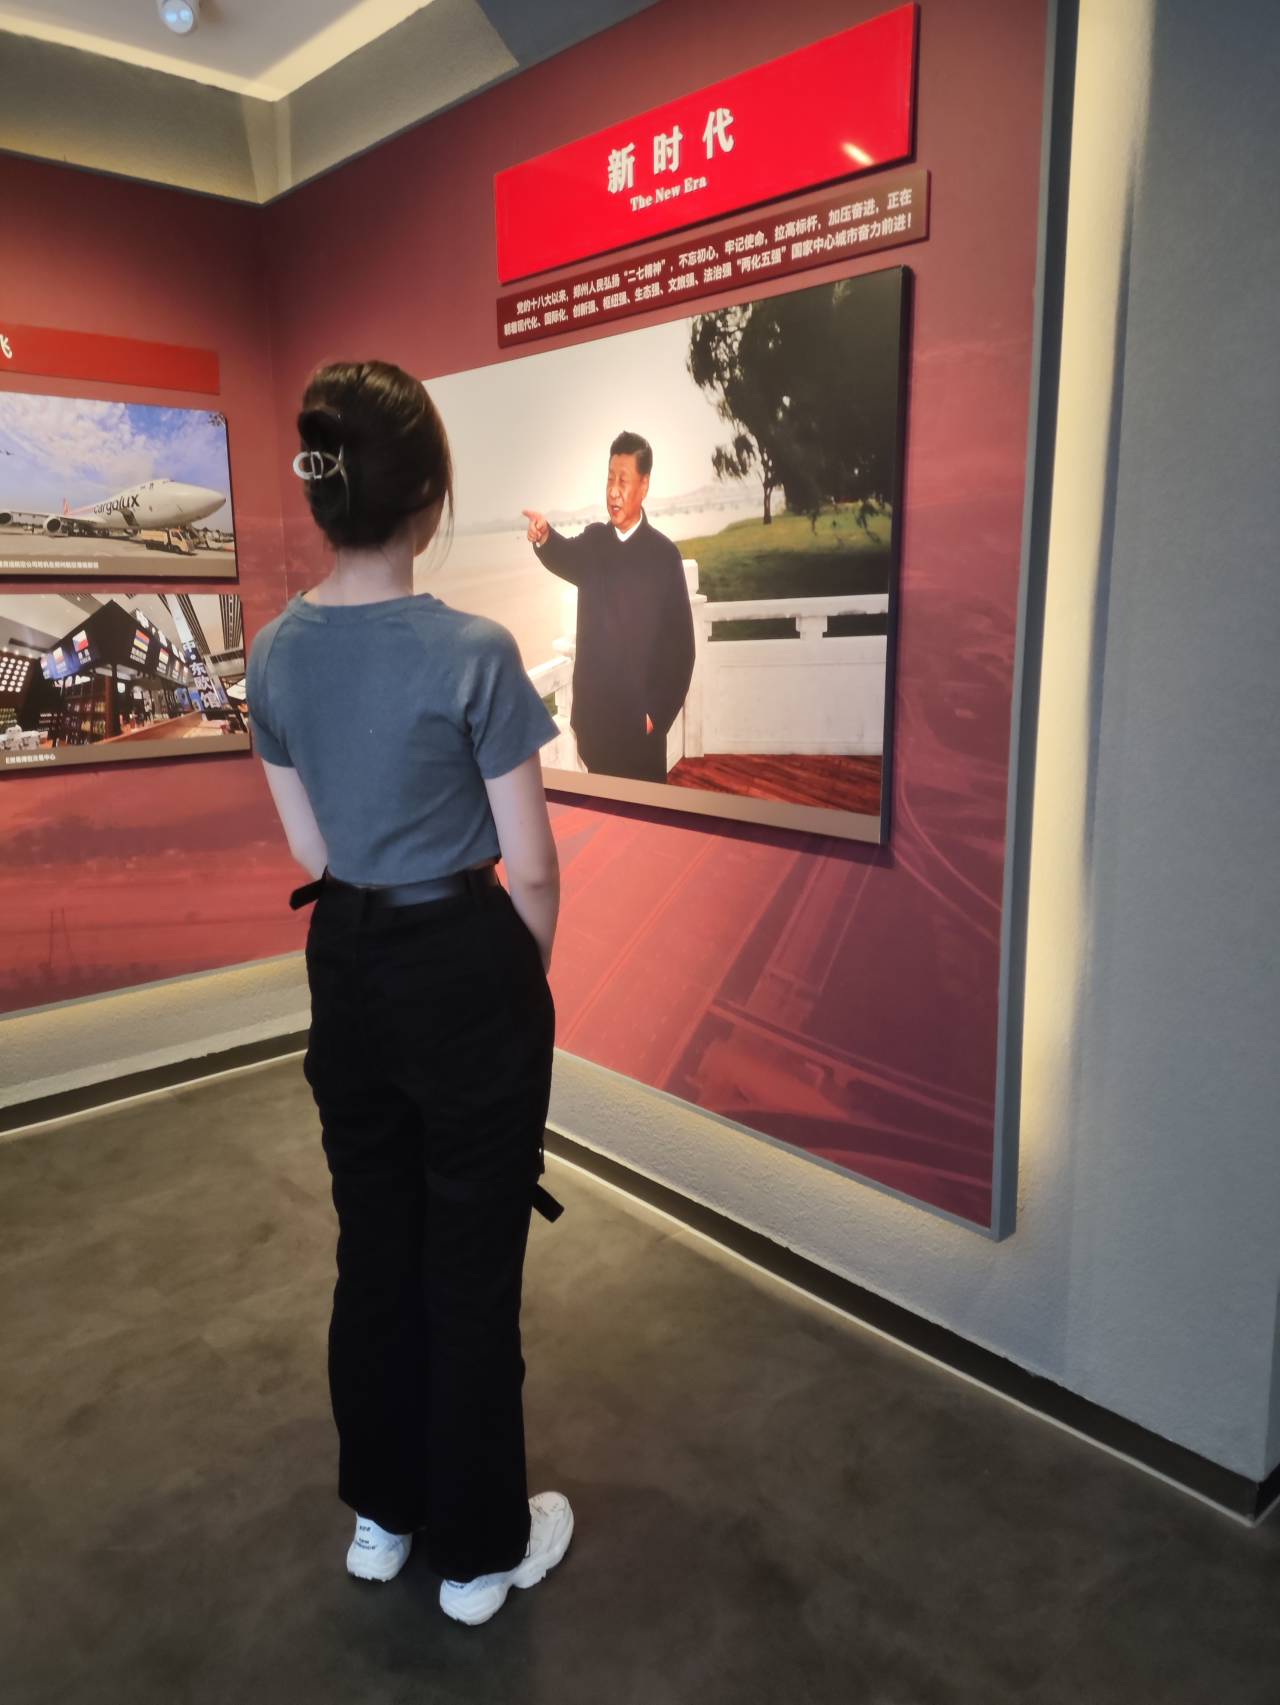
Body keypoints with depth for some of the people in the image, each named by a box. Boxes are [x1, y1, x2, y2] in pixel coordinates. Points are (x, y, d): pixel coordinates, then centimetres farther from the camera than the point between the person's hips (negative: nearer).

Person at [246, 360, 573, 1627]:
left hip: (347, 964, 6)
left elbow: (309, 846, 6)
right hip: (464, 968, -5)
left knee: (372, 1247, 20)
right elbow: (529, 869, -15)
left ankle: (382, 1513, 41)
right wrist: (525, 976, 3)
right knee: (471, 1265, 10)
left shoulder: (276, 651, -2)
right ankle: (480, 1550, 31)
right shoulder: (472, 651, -19)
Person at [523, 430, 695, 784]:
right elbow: (568, 559, -13)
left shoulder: (664, 554, -5)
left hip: (640, 722, -4)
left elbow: (680, 642, -7)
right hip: (594, 717, 4)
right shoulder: (593, 541, 8)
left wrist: (658, 713, -11)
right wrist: (545, 537, -35)